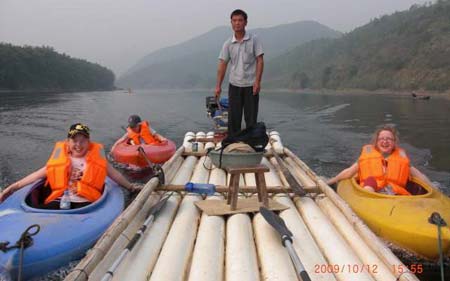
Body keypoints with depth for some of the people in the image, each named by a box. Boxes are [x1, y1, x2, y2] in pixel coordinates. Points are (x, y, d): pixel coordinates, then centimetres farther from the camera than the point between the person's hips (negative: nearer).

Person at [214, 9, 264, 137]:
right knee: (233, 118, 7)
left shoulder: (254, 40, -3)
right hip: (234, 85, 2)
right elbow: (222, 64, 3)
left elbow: (260, 61, -6)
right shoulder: (228, 44, 3)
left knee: (251, 119, 3)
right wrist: (218, 85, -2)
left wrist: (257, 82, -14)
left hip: (251, 85, -2)